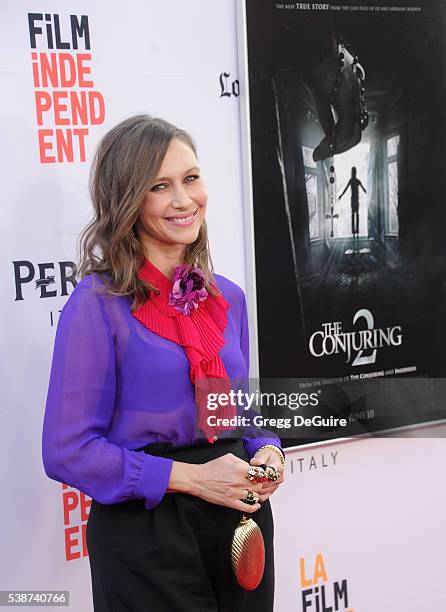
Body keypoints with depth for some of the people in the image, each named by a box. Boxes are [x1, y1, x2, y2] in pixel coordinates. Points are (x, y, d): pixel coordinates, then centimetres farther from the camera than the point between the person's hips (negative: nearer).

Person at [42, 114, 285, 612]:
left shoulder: (228, 298, 5)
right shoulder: (98, 304, -13)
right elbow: (68, 451, -15)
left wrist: (266, 451, -5)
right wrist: (189, 477, -19)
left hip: (240, 517, 6)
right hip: (145, 531, -6)